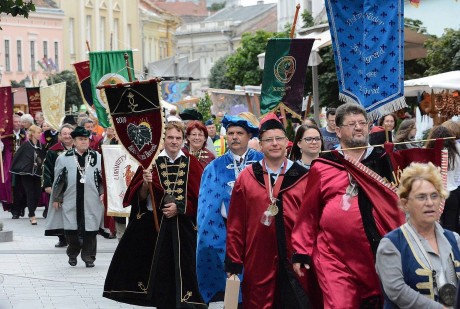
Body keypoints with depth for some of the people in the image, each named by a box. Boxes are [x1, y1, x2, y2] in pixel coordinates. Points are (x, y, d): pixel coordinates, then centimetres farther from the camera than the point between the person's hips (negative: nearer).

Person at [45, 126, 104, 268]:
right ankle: (72, 254, 23)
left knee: (90, 229, 1)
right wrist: (56, 198, 6)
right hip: (70, 201, 0)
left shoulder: (97, 157, 7)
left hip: (91, 201, 0)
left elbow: (103, 177, 11)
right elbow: (58, 179, 7)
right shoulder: (64, 158, 5)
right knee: (71, 229, 2)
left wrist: (102, 192, -1)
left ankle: (89, 257, 12)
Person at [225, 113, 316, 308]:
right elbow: (235, 225, 4)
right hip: (258, 263, 0)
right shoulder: (246, 178, 5)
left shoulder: (303, 177, 4)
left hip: (295, 262, 0)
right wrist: (233, 262, 1)